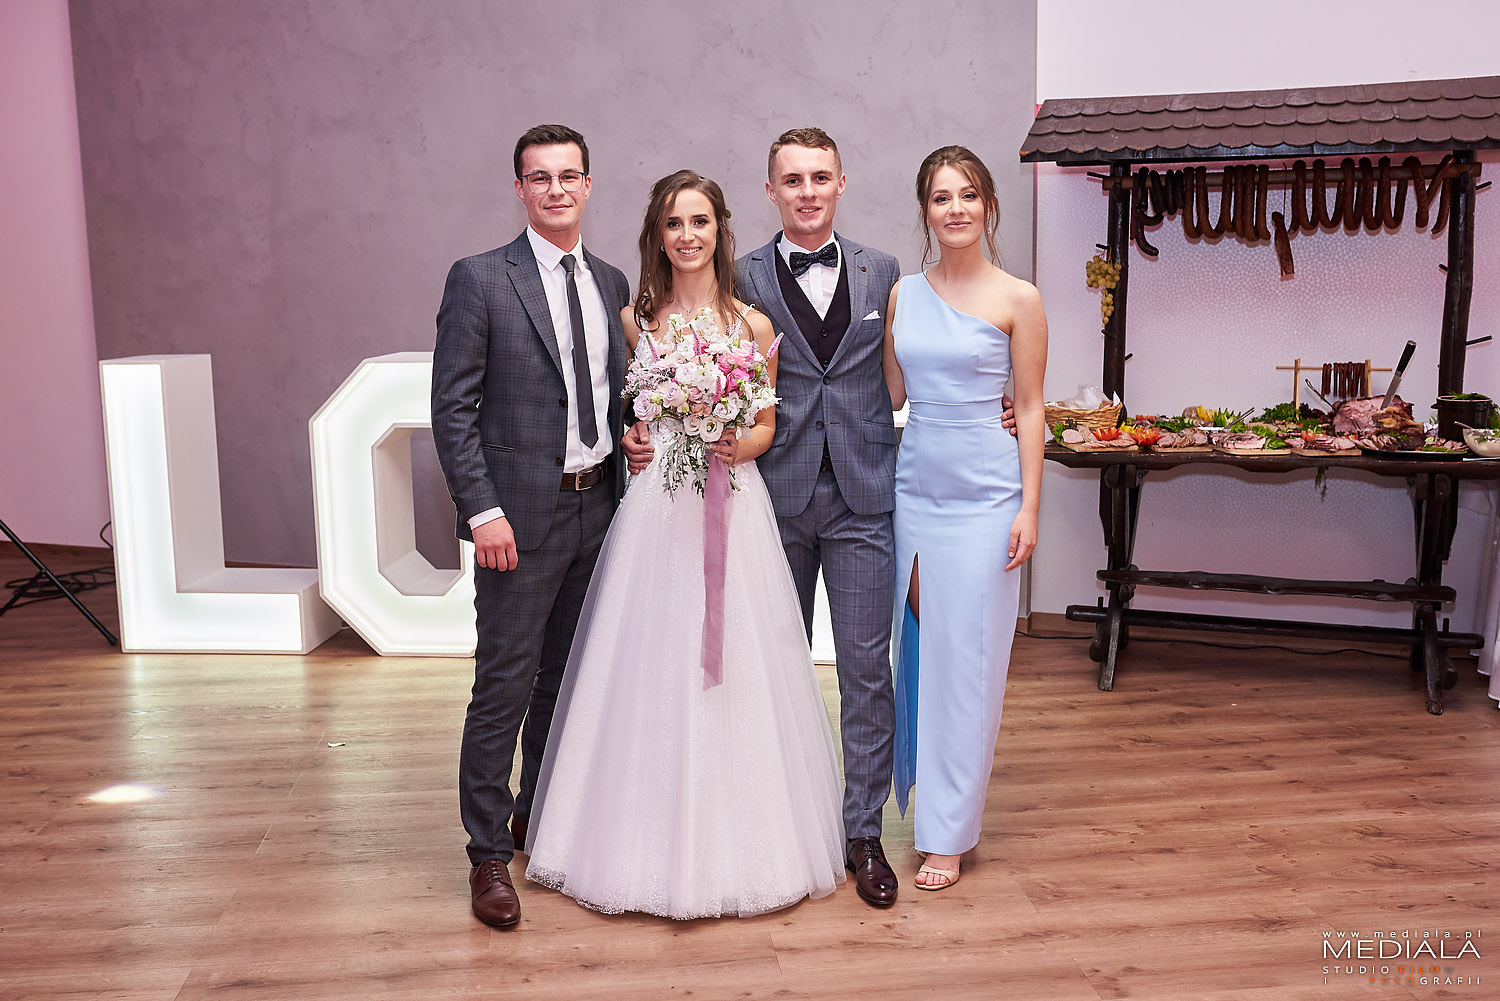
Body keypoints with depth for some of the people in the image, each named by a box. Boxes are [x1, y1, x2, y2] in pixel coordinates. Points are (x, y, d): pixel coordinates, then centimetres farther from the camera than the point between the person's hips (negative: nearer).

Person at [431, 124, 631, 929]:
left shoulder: (611, 283, 11)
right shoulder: (480, 280, -6)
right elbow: (452, 409, -10)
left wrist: (634, 449, -1)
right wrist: (483, 511, -16)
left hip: (598, 508, 6)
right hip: (521, 515, -5)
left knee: (567, 676, 16)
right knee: (505, 686, -1)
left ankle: (541, 816, 34)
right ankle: (489, 856, 13)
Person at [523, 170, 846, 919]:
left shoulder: (752, 325, 5)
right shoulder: (633, 319, 7)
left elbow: (767, 427, 10)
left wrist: (736, 445, -11)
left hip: (734, 511, 0)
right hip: (654, 511, 1)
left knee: (736, 673, 2)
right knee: (652, 671, 3)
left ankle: (737, 841, 18)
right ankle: (654, 843, 17)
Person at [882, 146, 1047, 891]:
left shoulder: (1017, 300, -3)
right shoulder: (902, 295, 8)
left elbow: (1032, 409, -3)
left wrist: (1029, 509, -7)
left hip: (983, 496, -4)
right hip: (913, 487, 4)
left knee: (966, 661, 1)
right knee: (914, 649, 10)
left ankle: (948, 834, 12)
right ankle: (922, 779, 31)